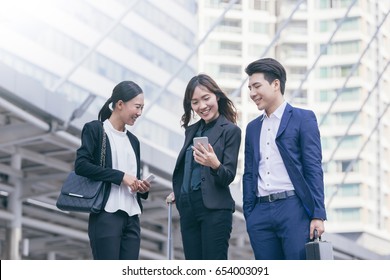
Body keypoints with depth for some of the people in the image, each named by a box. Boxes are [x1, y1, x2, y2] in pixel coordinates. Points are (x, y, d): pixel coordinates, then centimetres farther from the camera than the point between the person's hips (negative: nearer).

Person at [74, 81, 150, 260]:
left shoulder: (133, 140, 20)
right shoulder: (95, 129, 0)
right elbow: (80, 165, -13)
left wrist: (142, 188, 1)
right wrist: (120, 176, -15)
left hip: (131, 219, 7)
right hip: (106, 216, -7)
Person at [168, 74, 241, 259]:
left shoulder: (230, 130, -5)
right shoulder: (192, 130, 14)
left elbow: (229, 176, -11)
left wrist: (215, 165, -29)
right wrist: (177, 191, 17)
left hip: (215, 209, -7)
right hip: (187, 207, 7)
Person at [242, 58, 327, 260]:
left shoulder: (303, 118, 3)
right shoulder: (253, 128, 20)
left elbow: (314, 169, -3)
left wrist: (318, 215, -10)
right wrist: (248, 214, 11)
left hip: (294, 208, -5)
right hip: (261, 213, 5)